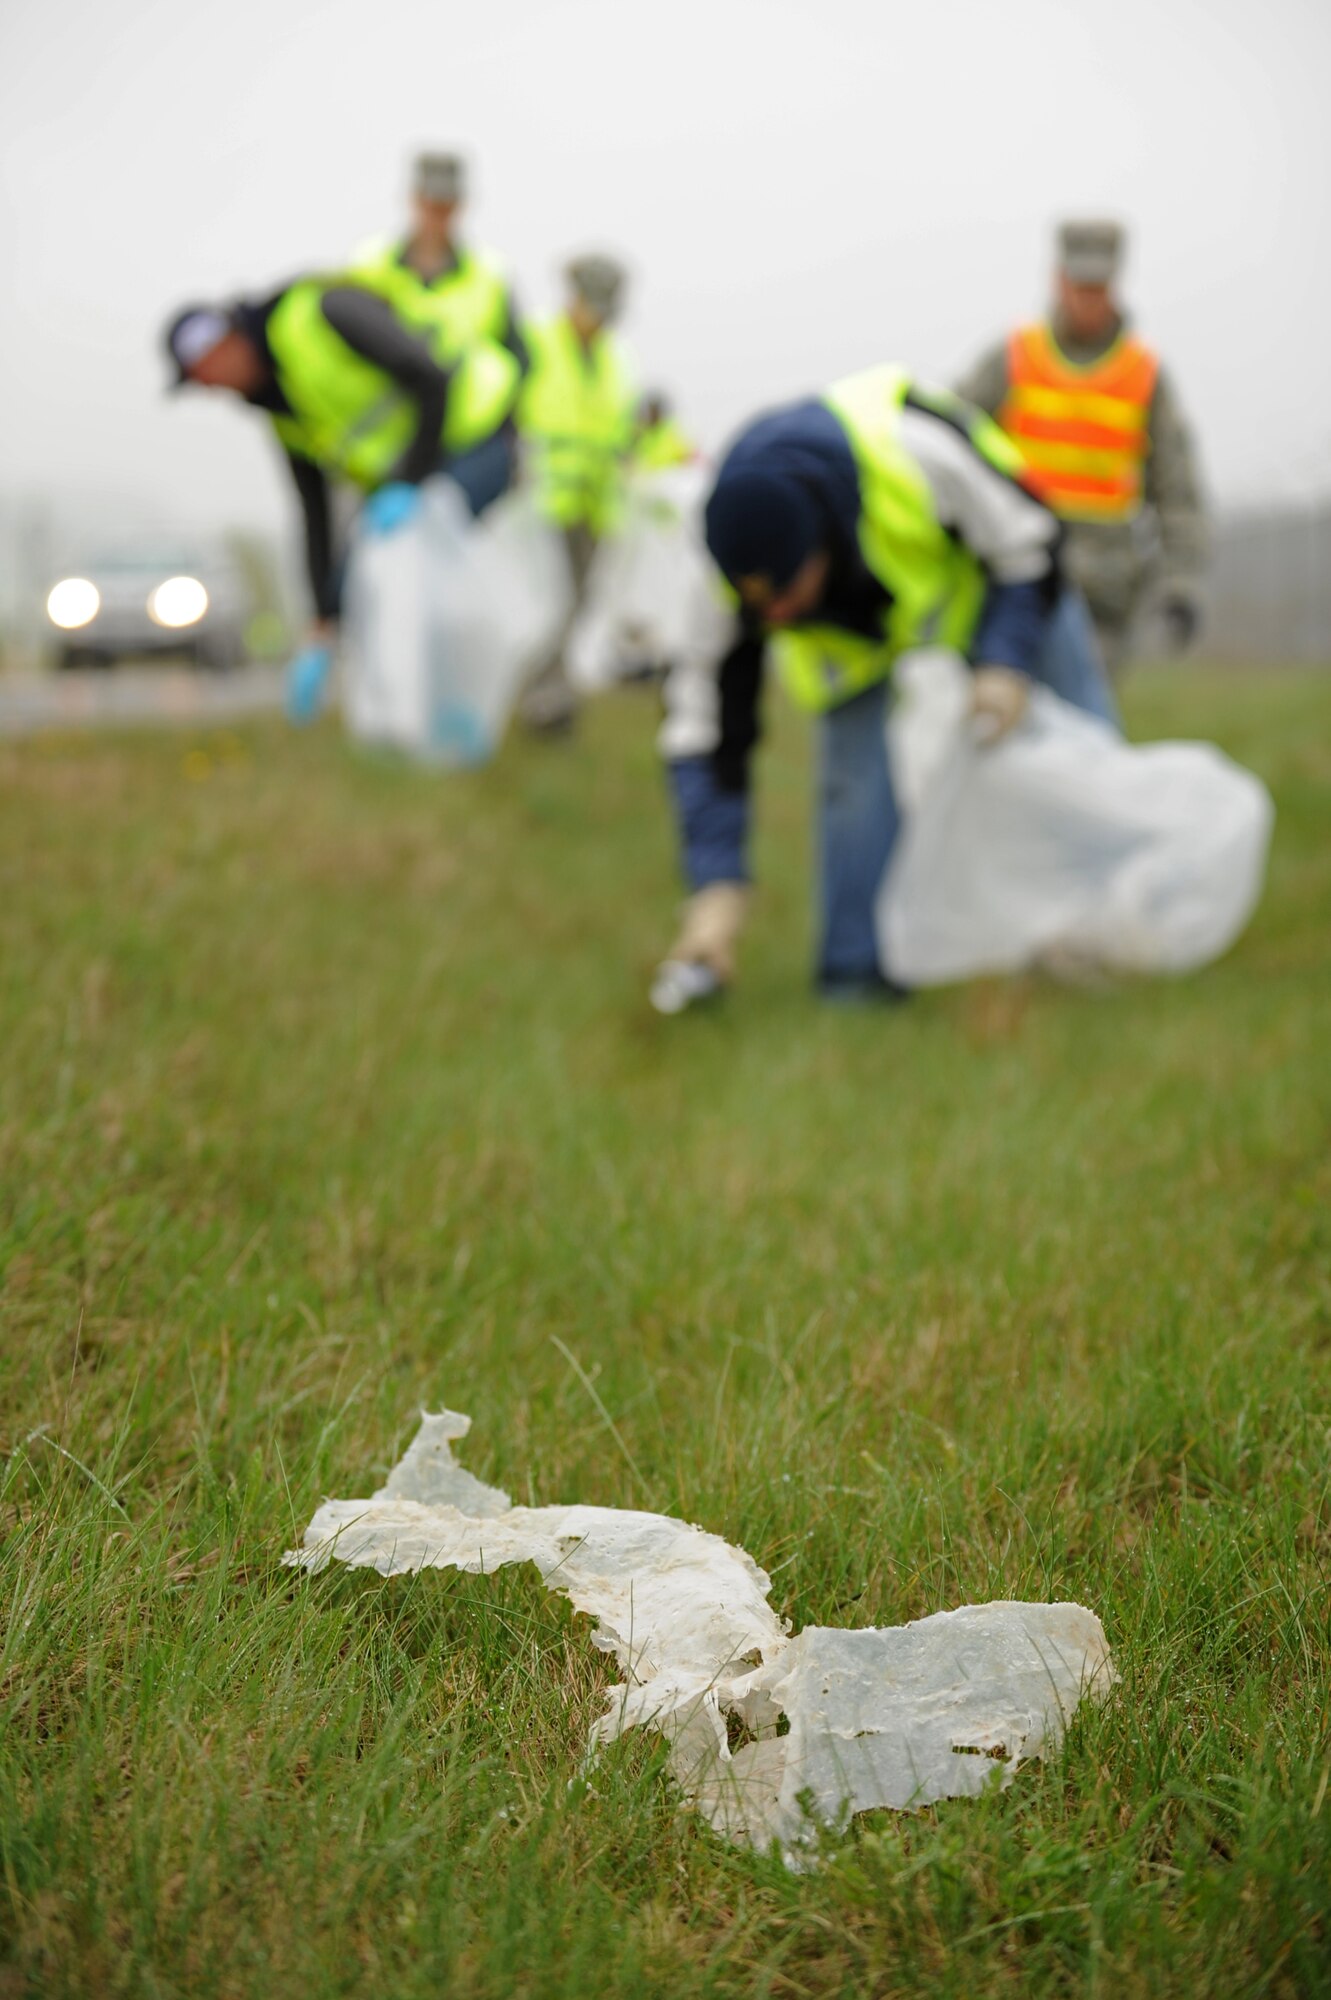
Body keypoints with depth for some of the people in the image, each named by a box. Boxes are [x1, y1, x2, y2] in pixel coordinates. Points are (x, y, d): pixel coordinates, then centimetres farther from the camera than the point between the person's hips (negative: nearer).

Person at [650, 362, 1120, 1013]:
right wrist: (718, 885, -31)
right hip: (865, 630, 1)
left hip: (993, 578, 0)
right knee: (860, 779, -19)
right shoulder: (734, 574, -33)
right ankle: (859, 983, -7)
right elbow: (706, 729, -25)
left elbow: (1030, 544, -25)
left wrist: (1008, 664, -35)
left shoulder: (918, 448, -44)